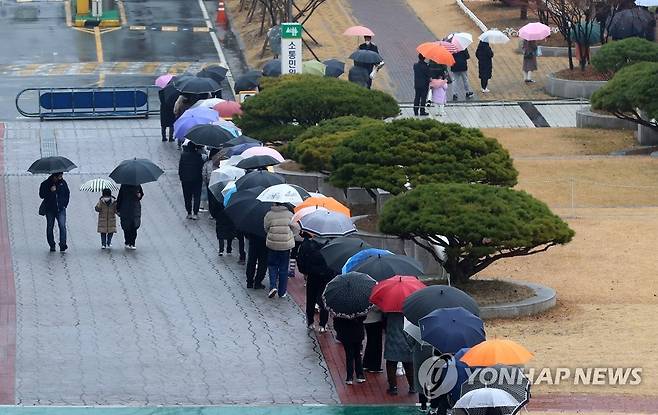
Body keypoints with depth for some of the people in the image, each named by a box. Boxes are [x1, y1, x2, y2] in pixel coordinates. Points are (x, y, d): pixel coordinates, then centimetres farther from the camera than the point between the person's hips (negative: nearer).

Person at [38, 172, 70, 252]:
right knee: (50, 228, 5)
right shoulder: (45, 184, -4)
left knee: (62, 226, -16)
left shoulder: (63, 183, 5)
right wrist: (50, 191, -21)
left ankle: (63, 244, -16)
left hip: (61, 209, 0)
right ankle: (52, 246, 17)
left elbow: (67, 194, 17)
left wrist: (65, 204, 9)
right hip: (50, 210, 0)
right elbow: (41, 195, -9)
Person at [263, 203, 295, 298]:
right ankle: (282, 292, 14)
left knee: (272, 266, 15)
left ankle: (273, 286, -5)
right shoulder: (289, 214, -4)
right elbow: (294, 228, 1)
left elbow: (266, 229, -1)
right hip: (286, 245, 1)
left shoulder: (269, 215, -7)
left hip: (272, 244, -1)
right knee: (283, 269, 10)